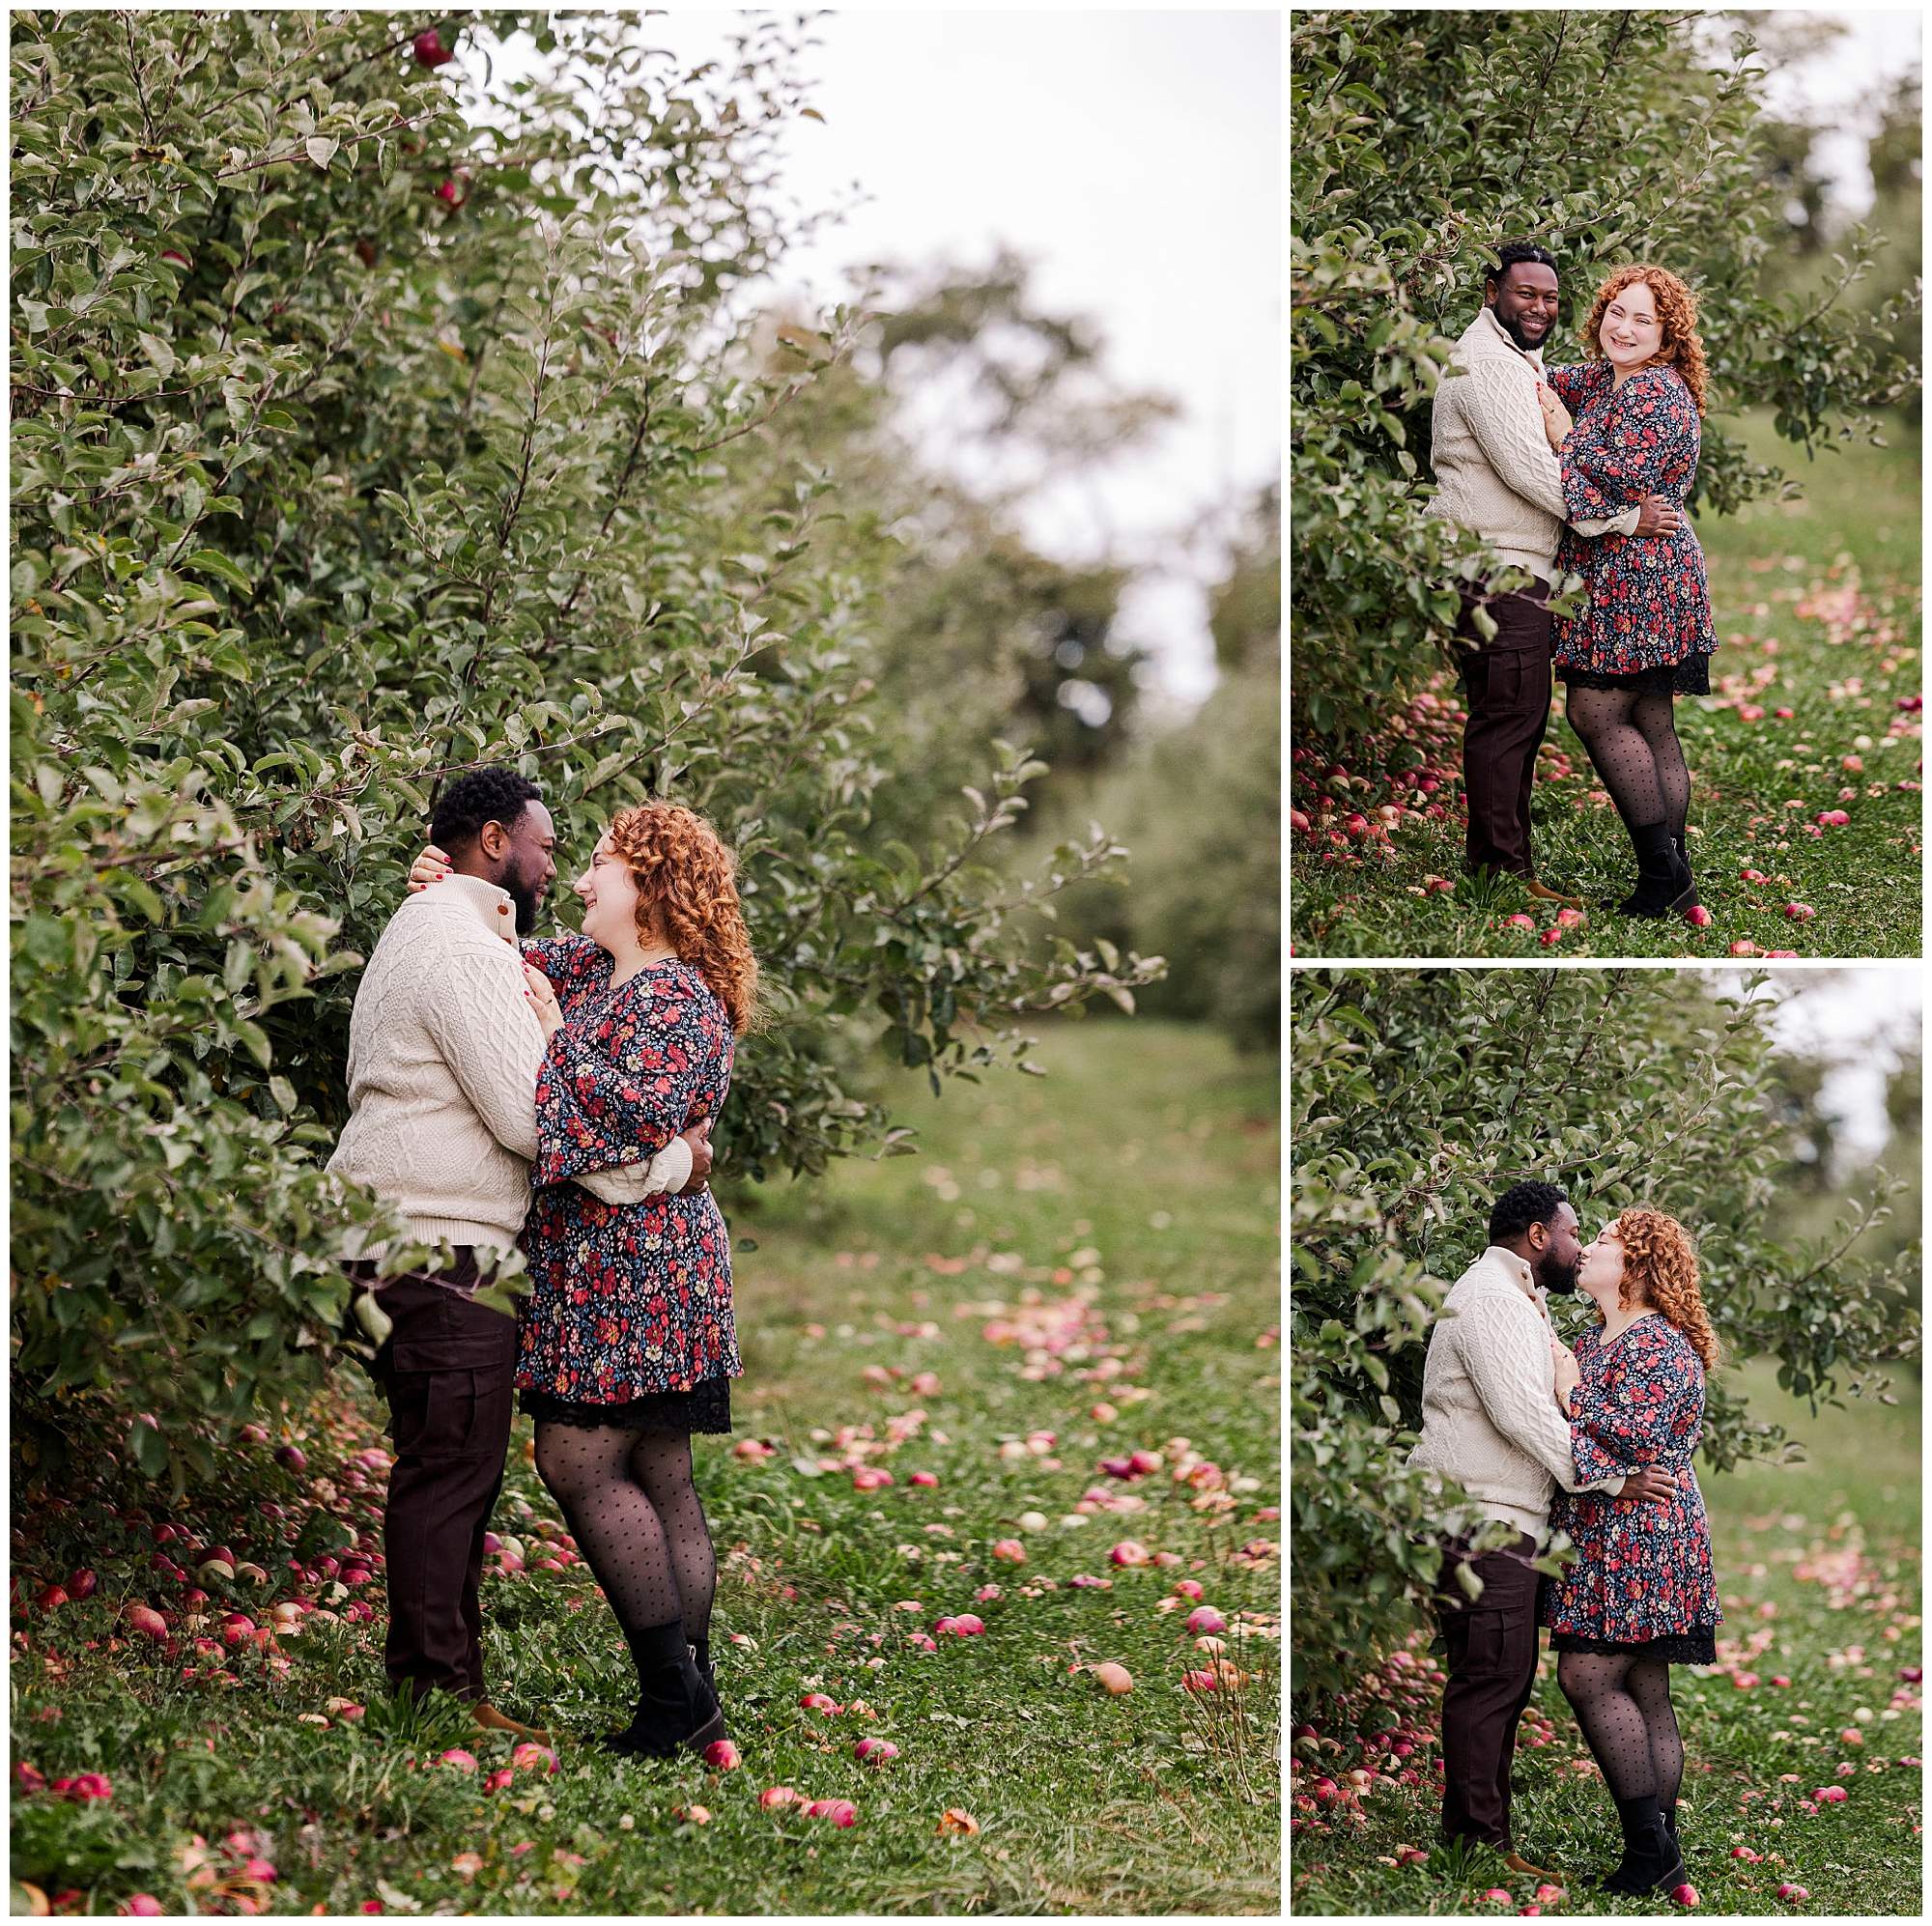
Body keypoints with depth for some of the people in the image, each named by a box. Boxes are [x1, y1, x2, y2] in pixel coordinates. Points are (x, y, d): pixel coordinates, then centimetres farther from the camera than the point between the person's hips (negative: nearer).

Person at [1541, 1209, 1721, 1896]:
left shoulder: (1656, 1347, -11)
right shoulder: (1592, 1341, 19)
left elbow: (1633, 1440, -21)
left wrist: (1572, 1393, -14)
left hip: (1637, 1541, -10)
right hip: (1609, 1545, 10)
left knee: (1588, 1678, -12)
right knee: (1644, 1694, 7)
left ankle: (1649, 1845, -8)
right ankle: (1662, 1857, 8)